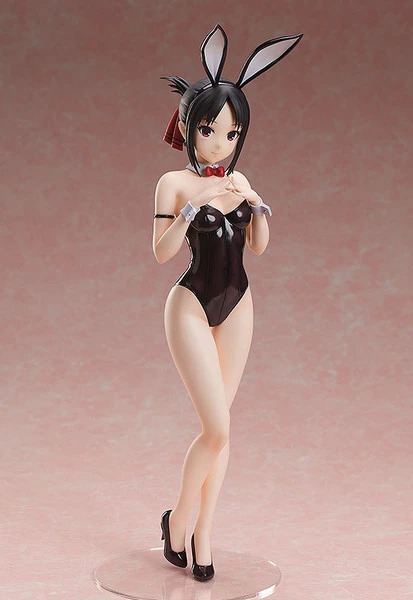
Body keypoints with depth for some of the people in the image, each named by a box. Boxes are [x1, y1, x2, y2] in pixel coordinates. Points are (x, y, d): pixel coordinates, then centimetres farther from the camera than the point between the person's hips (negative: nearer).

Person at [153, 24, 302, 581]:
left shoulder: (237, 180, 6)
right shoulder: (175, 182, -7)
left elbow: (259, 245, 5)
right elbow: (161, 251, -16)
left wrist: (257, 203, -12)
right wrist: (194, 205, -26)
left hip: (237, 304, 5)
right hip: (192, 305, -5)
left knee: (218, 427, 7)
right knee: (218, 430, -10)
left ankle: (204, 534, 18)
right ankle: (178, 518, 14)